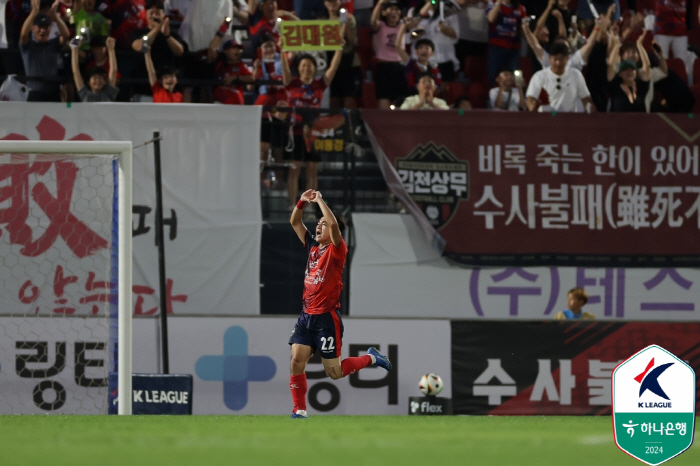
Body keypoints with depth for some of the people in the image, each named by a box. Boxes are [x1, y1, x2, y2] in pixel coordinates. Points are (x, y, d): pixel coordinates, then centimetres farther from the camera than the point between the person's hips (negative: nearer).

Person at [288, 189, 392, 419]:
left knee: (334, 372, -1)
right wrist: (302, 202, 1)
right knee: (296, 361, -8)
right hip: (307, 316, 6)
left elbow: (333, 224, -27)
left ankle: (371, 358, 23)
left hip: (326, 318, -6)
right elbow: (295, 222, 16)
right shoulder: (313, 247, 10)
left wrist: (320, 201, -18)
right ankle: (300, 410, -1)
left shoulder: (336, 250, -9)